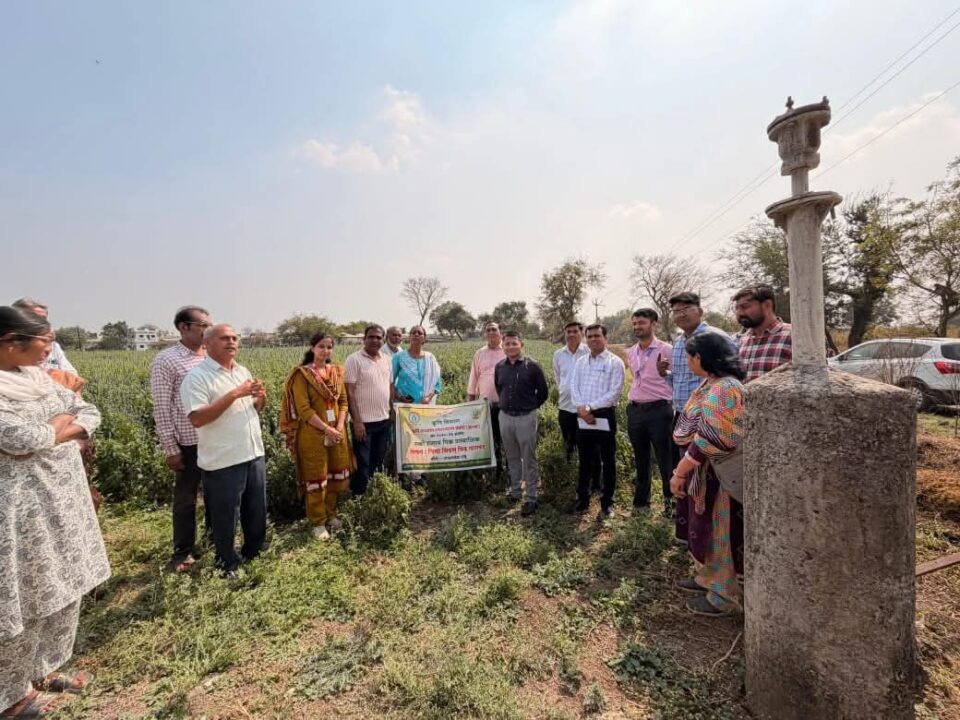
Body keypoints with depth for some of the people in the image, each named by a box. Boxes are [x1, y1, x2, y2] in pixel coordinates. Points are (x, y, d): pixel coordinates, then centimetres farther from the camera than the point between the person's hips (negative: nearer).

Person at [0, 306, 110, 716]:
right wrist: (61, 421, -9)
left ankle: (44, 668, 39)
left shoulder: (37, 377, 6)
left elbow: (90, 415, 6)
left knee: (64, 590, 19)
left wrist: (49, 433, -10)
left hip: (64, 501, 8)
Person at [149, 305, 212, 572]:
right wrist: (170, 448, -10)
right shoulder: (165, 360, -9)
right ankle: (183, 551, 27)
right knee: (186, 498, 10)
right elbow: (161, 408, -10)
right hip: (189, 442, -5)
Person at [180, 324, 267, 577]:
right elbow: (197, 419, -23)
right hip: (223, 461, -7)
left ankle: (254, 553, 41)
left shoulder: (243, 371, 10)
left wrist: (261, 397, -6)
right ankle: (227, 564, 30)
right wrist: (234, 394, -27)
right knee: (225, 516, 10)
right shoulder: (197, 377, -13)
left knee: (257, 509, 20)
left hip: (254, 454, 7)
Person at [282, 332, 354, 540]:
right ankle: (318, 522, 20)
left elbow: (343, 401, 8)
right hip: (313, 434, -5)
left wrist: (340, 426, -6)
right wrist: (326, 429, -17)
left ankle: (331, 514, 32)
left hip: (337, 432, 5)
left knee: (335, 474, 14)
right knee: (316, 478, 5)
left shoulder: (336, 371, 6)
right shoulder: (302, 374, -10)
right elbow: (304, 409, -15)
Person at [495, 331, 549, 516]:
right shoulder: (499, 367, 3)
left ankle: (530, 498, 13)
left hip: (526, 418, -4)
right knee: (512, 457, 17)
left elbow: (543, 392, 0)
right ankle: (515, 491, 32)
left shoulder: (532, 366, -9)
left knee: (529, 459, 3)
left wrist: (530, 406, 5)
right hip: (505, 417, 4)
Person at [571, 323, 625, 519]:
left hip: (604, 416, -4)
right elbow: (573, 387, 6)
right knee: (585, 460, 14)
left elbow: (615, 392, -12)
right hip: (583, 418, 4)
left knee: (608, 461, 6)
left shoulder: (615, 362, -4)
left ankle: (606, 503, 18)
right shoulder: (580, 362, 12)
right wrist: (581, 408, -11)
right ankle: (582, 499, 26)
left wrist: (590, 407, -15)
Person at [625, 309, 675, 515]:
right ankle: (641, 500, 27)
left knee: (665, 459, 3)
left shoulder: (666, 350, -8)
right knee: (640, 459, 15)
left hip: (659, 410, -5)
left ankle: (670, 500, 19)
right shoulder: (630, 353, 10)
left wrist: (668, 402, -5)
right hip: (635, 410, 6)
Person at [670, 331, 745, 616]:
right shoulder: (712, 383, 5)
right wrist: (684, 469, 16)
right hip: (706, 472, 9)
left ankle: (723, 596, 26)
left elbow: (709, 441, -31)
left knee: (720, 532, 8)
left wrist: (679, 472, -24)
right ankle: (709, 577, 41)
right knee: (708, 528, 22)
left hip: (719, 475, -9)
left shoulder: (723, 390, -28)